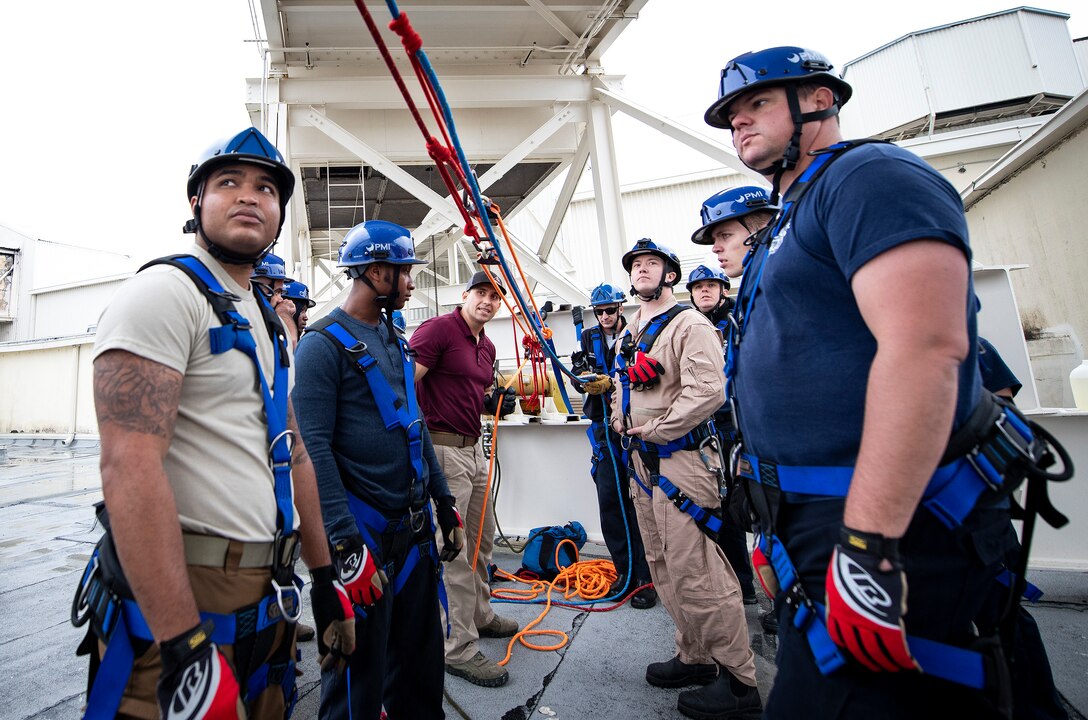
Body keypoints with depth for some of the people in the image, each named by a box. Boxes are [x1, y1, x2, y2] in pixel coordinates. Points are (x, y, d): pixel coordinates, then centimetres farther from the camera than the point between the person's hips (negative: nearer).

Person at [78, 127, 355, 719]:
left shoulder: (267, 321, 12)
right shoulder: (164, 292, -13)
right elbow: (130, 468, -23)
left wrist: (324, 577, 14)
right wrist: (185, 647, -26)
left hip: (267, 595, 8)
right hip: (176, 601, -8)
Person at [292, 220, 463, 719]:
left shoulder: (395, 341, 12)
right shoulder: (324, 343, -11)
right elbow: (314, 449, -18)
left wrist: (446, 506, 14)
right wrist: (346, 543, -22)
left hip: (416, 529, 7)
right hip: (365, 535, -7)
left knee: (423, 661, 20)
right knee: (360, 679, 8)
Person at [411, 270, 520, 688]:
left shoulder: (487, 347, 14)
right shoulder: (439, 328, -12)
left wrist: (493, 403, 5)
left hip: (474, 449, 10)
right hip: (443, 449, -9)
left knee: (482, 539, 20)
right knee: (454, 550, -2)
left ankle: (480, 615, 41)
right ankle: (459, 649, 13)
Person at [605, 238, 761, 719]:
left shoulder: (690, 326, -9)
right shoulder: (631, 334, 18)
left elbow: (707, 391, -22)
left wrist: (655, 429, -16)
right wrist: (620, 418, 7)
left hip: (680, 460, -9)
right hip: (642, 462, 9)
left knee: (694, 571, -6)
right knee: (664, 568, 16)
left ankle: (738, 681, 13)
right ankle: (694, 658, 32)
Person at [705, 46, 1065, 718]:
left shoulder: (869, 175, -8)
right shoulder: (792, 218, 21)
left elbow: (925, 348, -23)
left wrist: (867, 547, -26)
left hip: (888, 534, -10)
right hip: (816, 526, 10)